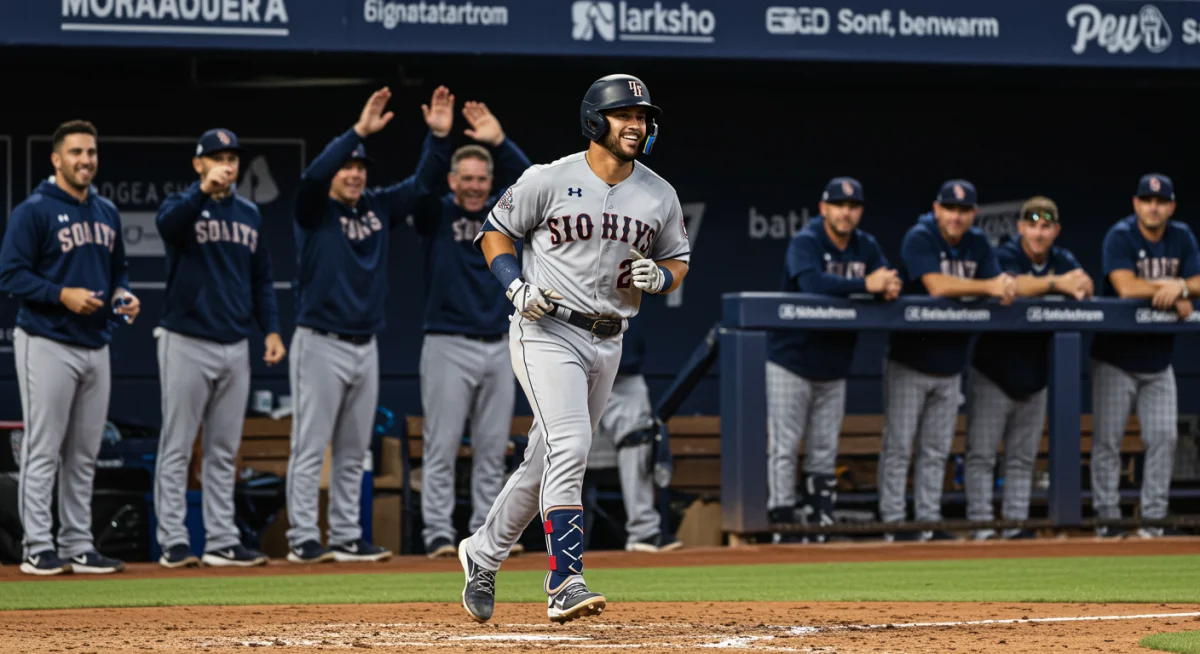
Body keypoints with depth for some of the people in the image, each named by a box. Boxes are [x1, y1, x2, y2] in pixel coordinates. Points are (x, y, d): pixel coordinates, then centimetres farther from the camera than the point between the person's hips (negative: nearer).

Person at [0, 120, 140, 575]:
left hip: (95, 345, 7)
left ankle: (78, 546, 15)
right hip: (47, 345, -7)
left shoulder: (106, 212, 14)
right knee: (43, 450, -5)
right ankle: (38, 549, -3)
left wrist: (123, 296, 3)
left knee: (84, 454, 10)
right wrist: (62, 295, -22)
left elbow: (119, 268, 24)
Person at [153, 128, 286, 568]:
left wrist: (271, 328, 5)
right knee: (177, 448, -3)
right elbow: (169, 222, -29)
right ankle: (173, 542, -1)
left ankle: (221, 541, 12)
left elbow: (262, 279, 17)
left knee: (224, 451, 8)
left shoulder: (249, 214, 13)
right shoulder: (182, 206, -4)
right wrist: (203, 191, -45)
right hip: (187, 344, -5)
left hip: (235, 346, 5)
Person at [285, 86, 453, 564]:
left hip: (366, 346, 6)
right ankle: (303, 540, -5)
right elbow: (313, 175, -25)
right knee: (310, 448, -6)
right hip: (321, 344, -6)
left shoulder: (379, 208, 11)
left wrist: (439, 136, -7)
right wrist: (359, 131, -30)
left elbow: (423, 183, 9)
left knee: (353, 452, 10)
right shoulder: (314, 211, -5)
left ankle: (346, 538, 14)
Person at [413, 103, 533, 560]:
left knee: (492, 450, 5)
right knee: (441, 448, -6)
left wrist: (499, 141, -19)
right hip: (449, 346, -4)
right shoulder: (436, 215, 1)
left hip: (499, 347, 4)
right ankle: (439, 534, -6)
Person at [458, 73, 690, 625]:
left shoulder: (659, 196, 4)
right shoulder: (549, 180, -8)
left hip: (607, 345, 6)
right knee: (568, 448, -22)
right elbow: (495, 231, 4)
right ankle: (565, 584, -25)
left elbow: (678, 259, 17)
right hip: (546, 332, -6)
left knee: (545, 463, 13)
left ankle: (483, 553, 33)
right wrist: (516, 287, -13)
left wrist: (660, 278, -7)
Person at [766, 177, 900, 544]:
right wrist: (865, 285, -33)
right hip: (791, 365, -6)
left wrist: (890, 287, -27)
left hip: (834, 370, 6)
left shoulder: (866, 247, 5)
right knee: (785, 449, -5)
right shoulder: (805, 243, -14)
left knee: (825, 453, 9)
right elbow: (812, 283, -32)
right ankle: (783, 530, -4)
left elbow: (888, 281, -2)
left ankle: (818, 530, 13)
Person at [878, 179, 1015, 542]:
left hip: (950, 364, 6)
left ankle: (929, 522, 15)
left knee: (936, 451, 10)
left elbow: (998, 286, -2)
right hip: (910, 362, -6)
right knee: (898, 446, -3)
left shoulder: (978, 244, 6)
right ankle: (893, 523, 0)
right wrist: (988, 287, -28)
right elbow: (937, 285, -26)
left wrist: (1006, 287, -26)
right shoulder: (919, 239, -13)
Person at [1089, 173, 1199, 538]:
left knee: (1164, 437, 0)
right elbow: (1126, 287, -24)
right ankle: (1107, 518, 1)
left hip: (1158, 361, 5)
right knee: (1107, 439, -4)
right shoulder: (1121, 236, -12)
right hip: (1116, 360, -5)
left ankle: (1153, 519, 6)